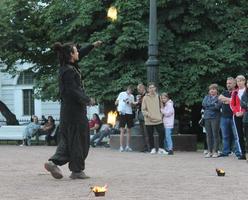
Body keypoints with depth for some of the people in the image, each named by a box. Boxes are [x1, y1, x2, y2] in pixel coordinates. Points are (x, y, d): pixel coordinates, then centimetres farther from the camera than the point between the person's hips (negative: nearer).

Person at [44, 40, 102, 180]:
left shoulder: (67, 67, 10)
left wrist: (93, 46, 34)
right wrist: (87, 100, -8)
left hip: (68, 110, 9)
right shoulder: (69, 71, -18)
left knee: (68, 139, 14)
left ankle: (54, 162, 5)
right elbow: (73, 91, -22)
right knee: (78, 140, -1)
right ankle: (77, 170, 5)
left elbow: (80, 55, 27)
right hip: (75, 110, -9)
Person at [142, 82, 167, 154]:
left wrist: (161, 115, 6)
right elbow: (143, 109, -1)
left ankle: (161, 148, 8)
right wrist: (148, 115, -16)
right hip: (149, 121, -2)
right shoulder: (145, 98, -1)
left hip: (158, 120, 2)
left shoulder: (158, 97, 10)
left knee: (162, 133, -5)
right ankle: (153, 148, 19)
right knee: (150, 135, 4)